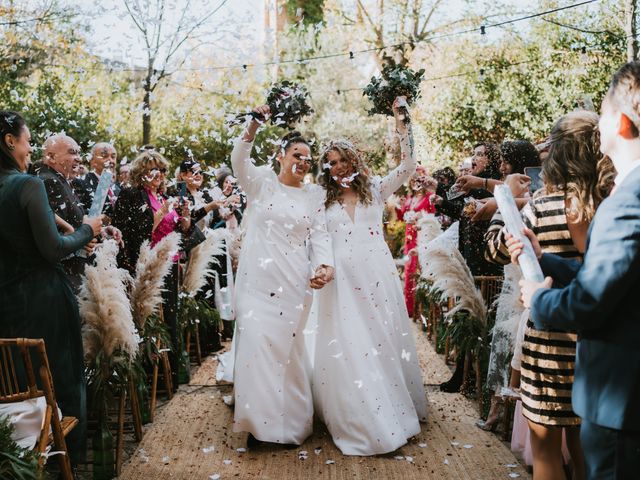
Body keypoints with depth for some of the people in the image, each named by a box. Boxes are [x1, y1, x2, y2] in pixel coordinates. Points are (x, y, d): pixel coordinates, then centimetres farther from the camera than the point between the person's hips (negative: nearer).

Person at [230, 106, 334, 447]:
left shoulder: (314, 195, 10)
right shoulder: (262, 182, 6)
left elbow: (319, 235, 3)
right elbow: (238, 161, -11)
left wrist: (324, 265, -15)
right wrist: (253, 128, -25)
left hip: (294, 283, 1)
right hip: (257, 279, -1)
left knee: (288, 348, 5)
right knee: (256, 345, -6)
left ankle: (290, 421, 18)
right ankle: (257, 419, 8)